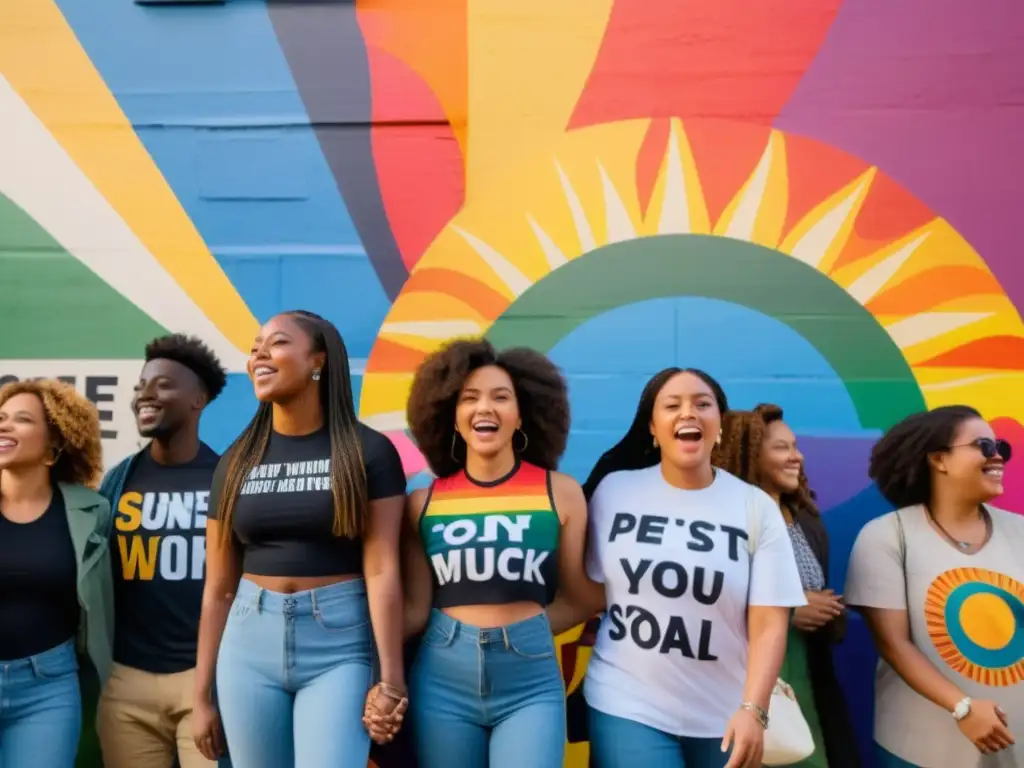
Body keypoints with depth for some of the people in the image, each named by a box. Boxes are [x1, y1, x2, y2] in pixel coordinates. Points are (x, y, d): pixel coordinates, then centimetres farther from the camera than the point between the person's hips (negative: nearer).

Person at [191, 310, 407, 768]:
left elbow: (382, 570, -9)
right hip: (250, 644, 4)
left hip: (338, 646, -3)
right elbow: (218, 588, 8)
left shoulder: (367, 451, -4)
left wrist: (390, 679, -13)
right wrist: (202, 696, 9)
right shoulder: (237, 461, 7)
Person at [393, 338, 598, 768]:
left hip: (530, 681, -1)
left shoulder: (560, 492, 0)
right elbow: (415, 609, 2)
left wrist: (521, 630, 0)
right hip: (442, 680, 1)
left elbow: (579, 598, 7)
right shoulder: (424, 502, 2)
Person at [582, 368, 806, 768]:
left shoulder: (757, 508, -3)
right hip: (626, 708, -1)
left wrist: (753, 709, -15)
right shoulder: (613, 491, -3)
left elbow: (769, 623, -6)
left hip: (723, 719, 1)